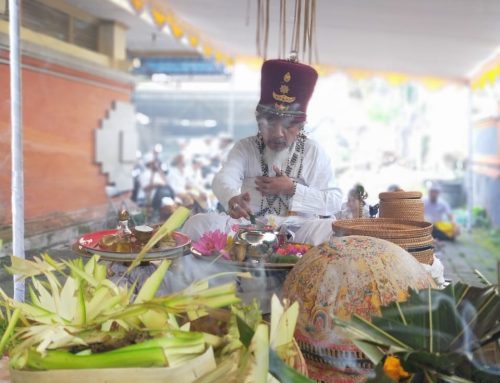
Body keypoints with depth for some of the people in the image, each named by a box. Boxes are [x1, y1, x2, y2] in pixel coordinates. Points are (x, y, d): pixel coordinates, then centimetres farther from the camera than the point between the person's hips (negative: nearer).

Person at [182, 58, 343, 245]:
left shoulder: (314, 152, 7)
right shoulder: (245, 148, 7)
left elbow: (334, 202, 2)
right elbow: (224, 179, -15)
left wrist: (293, 189, -9)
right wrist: (232, 199, -39)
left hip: (297, 229, -1)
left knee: (328, 230, -33)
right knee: (197, 224, -24)